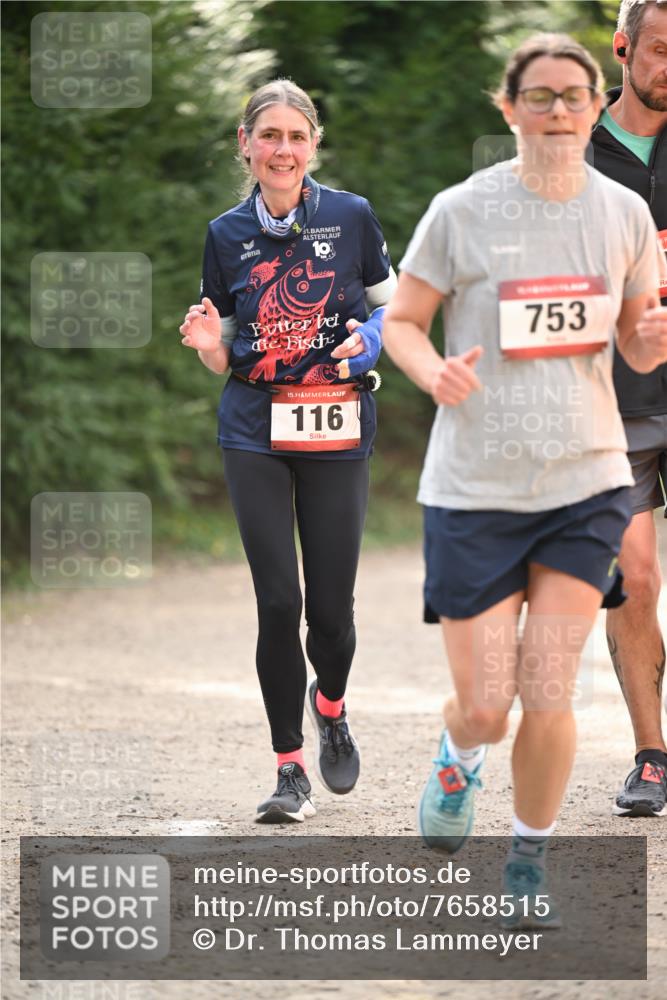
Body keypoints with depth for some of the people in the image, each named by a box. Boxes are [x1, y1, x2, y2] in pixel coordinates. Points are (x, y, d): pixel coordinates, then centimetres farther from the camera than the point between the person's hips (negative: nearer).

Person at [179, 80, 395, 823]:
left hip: (338, 433, -1)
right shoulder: (227, 234, 5)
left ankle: (330, 707, 34)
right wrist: (206, 342, -12)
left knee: (331, 605, 0)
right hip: (256, 434, 1)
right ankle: (290, 768, 5)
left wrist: (372, 338, -11)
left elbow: (392, 306, 10)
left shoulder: (352, 217, 0)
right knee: (279, 601, -5)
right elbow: (224, 356, 10)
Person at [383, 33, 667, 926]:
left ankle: (529, 861, 16)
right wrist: (433, 371, -18)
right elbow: (399, 322, 3)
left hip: (586, 484, 2)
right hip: (473, 487, -2)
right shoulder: (461, 213, -5)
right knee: (485, 708, 1)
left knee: (548, 696, -6)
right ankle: (459, 755, 39)